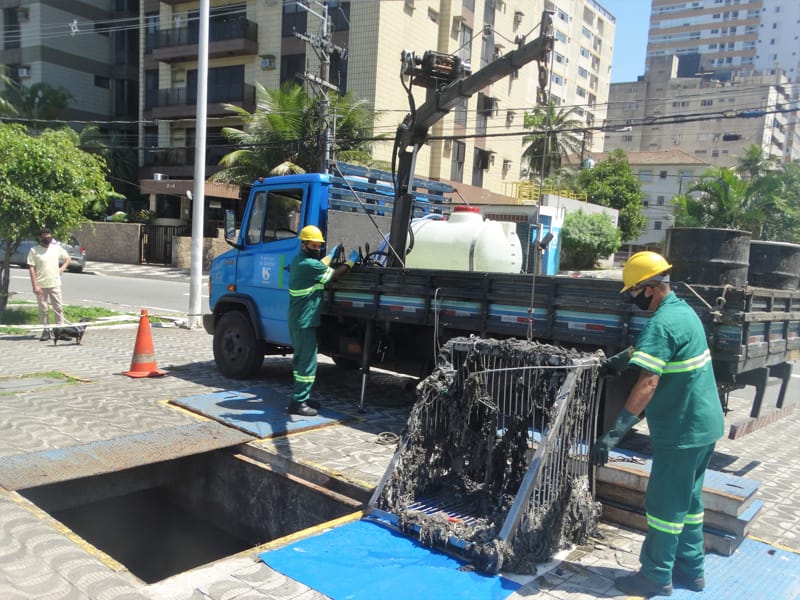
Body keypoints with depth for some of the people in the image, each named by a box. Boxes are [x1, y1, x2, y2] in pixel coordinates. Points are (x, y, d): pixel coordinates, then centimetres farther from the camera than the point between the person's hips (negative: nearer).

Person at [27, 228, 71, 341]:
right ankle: (46, 330, 13)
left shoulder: (56, 248, 4)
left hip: (54, 284, 2)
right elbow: (31, 268, -6)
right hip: (40, 285, -2)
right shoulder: (34, 251, -3)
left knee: (58, 307, 2)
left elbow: (67, 258, 19)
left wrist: (62, 268, 1)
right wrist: (35, 285, -12)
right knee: (43, 309, 5)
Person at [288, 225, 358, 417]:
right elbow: (334, 275, -12)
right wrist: (351, 261, 0)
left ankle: (302, 397, 25)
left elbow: (320, 268, 24)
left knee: (301, 359, 16)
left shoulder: (300, 261, 11)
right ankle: (298, 402, -3)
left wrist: (331, 255, 31)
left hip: (298, 319, 11)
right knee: (308, 362, -7)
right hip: (305, 321, -11)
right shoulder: (308, 264, -19)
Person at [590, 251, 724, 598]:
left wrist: (615, 433, -35)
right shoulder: (684, 310, 8)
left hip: (682, 431, -10)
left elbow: (647, 383, -33)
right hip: (704, 425, 10)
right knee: (688, 500, 19)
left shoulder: (661, 324, -23)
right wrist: (619, 358, 32)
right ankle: (690, 570, 30)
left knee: (664, 504, 3)